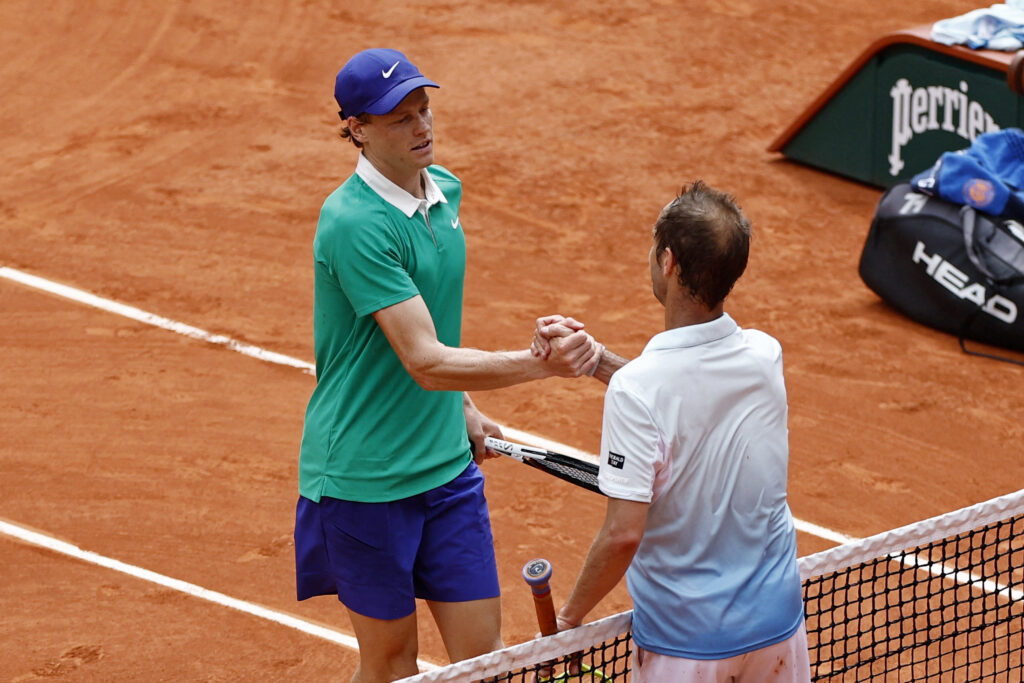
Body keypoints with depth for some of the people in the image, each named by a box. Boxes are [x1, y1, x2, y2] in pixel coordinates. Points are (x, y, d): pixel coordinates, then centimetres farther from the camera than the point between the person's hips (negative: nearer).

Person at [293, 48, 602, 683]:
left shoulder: (445, 190, 5)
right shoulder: (356, 223, -23)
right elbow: (426, 363, -28)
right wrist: (541, 363, -35)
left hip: (448, 465, 7)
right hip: (364, 479, -7)